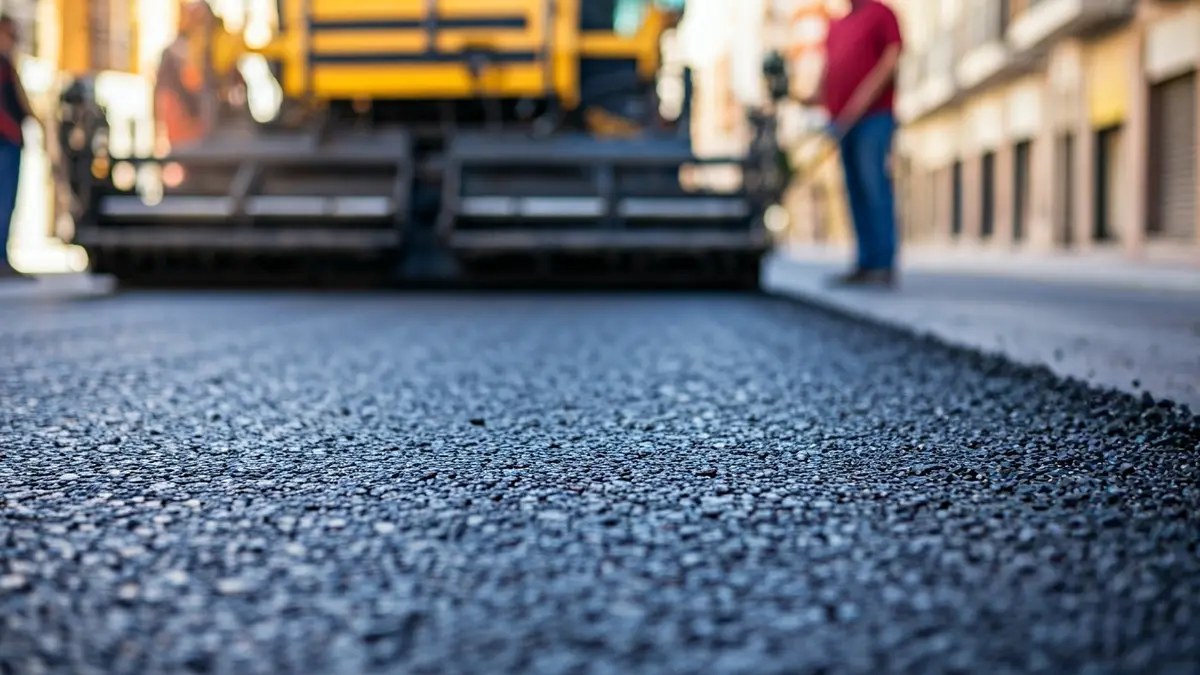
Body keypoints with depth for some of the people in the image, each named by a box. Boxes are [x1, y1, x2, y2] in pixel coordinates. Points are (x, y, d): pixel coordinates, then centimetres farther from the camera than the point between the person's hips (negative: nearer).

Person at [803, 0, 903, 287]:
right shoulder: (835, 26, 23)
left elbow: (891, 58, -7)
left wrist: (865, 96, -18)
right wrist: (818, 96, 4)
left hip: (874, 116, -7)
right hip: (843, 120, 7)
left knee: (874, 187, -12)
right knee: (856, 192, 6)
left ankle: (885, 265, -12)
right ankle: (866, 264, 9)